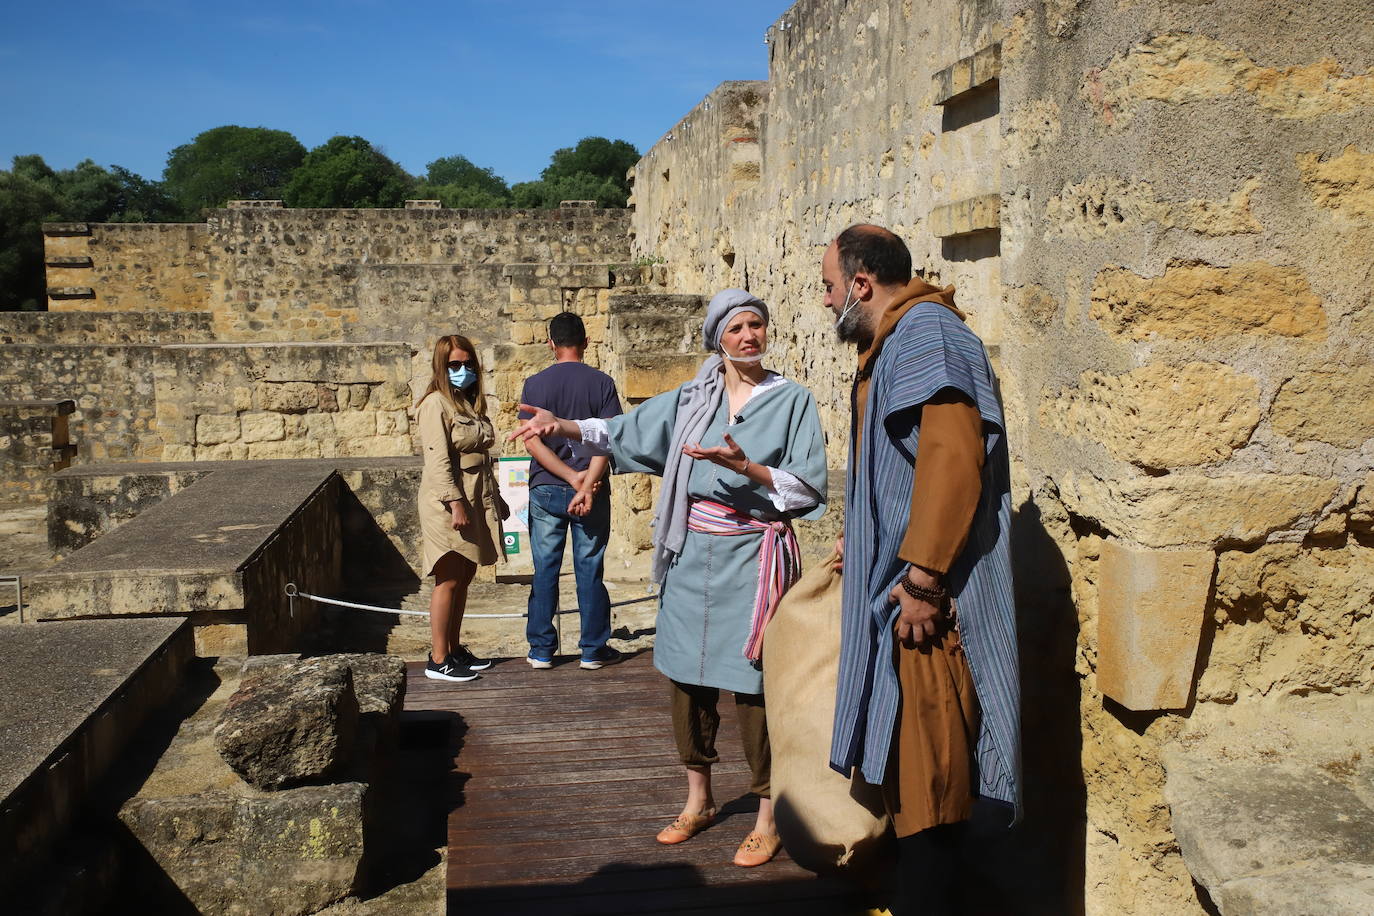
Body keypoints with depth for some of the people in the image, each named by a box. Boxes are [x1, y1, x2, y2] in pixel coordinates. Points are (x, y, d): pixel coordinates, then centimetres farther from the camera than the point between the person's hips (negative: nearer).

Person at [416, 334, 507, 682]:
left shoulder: (471, 403, 15)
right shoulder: (436, 403, -11)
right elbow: (438, 461, -18)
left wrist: (496, 498, 18)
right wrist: (456, 504, -23)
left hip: (477, 501, 8)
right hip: (449, 503, -8)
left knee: (464, 579, 12)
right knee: (449, 581, -5)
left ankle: (454, 650, 22)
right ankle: (438, 661, 2)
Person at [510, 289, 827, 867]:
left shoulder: (792, 400, 2)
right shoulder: (691, 399, 13)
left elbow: (808, 485, -5)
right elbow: (626, 432, 15)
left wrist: (746, 468, -18)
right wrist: (562, 425, 2)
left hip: (752, 553, -4)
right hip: (691, 550, 4)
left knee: (750, 683, -5)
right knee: (687, 674, 9)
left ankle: (769, 815, 11)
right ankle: (699, 800, 26)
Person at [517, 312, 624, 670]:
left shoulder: (535, 384, -1)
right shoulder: (602, 383, -2)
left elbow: (532, 441, -8)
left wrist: (571, 476, -11)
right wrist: (587, 483, -16)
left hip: (546, 491, 1)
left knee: (545, 572, 8)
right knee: (590, 572, 6)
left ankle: (541, 650, 14)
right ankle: (593, 650, 13)